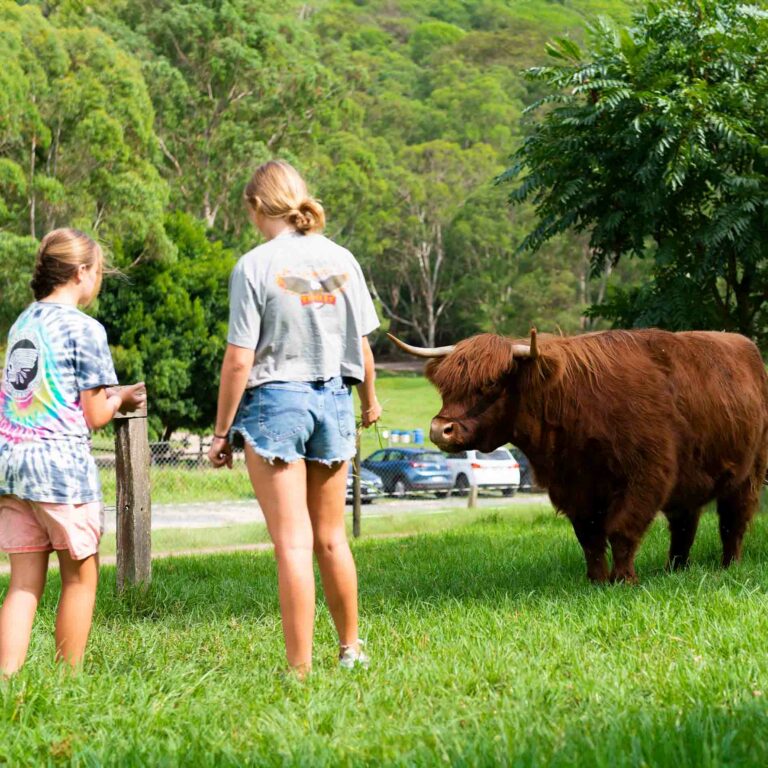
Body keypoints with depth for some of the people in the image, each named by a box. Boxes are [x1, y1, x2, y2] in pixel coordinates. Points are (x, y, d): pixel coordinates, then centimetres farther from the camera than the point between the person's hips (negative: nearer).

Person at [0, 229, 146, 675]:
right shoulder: (85, 329, -6)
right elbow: (94, 416, -6)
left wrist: (103, 397, 22)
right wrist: (122, 399, 14)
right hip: (61, 460, -7)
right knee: (81, 577, 6)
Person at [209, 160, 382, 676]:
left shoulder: (255, 266, -10)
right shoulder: (341, 260, 2)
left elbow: (239, 360, -12)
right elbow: (362, 343, 9)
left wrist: (222, 431, -3)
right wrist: (370, 400, 28)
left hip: (274, 401, -4)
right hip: (333, 401, 4)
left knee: (293, 541, -3)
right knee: (331, 537, 18)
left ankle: (300, 668, -2)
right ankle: (351, 649, 29)